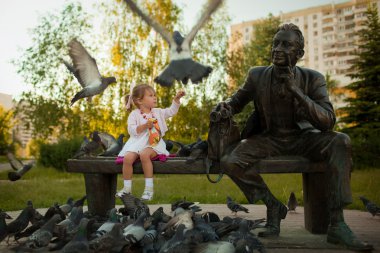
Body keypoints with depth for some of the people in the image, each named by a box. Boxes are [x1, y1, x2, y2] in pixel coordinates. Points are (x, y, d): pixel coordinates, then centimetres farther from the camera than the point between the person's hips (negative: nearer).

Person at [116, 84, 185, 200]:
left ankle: (149, 187, -25)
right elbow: (131, 130, -5)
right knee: (127, 158, -25)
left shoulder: (157, 112, 15)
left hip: (153, 144, 0)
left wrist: (177, 98, 4)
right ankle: (127, 188, -7)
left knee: (144, 154, -33)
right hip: (137, 143, 0)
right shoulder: (134, 114, 3)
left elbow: (171, 111, 15)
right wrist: (145, 126, -16)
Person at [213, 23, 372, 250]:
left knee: (340, 141, -29)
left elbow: (328, 122, -16)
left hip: (302, 138, 0)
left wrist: (296, 91, -27)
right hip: (268, 139, 1)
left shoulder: (313, 79, -8)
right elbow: (237, 100, 15)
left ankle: (337, 224, -25)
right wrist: (226, 106, -12)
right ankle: (273, 206, 0)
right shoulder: (257, 75, -4)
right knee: (229, 161, -26)